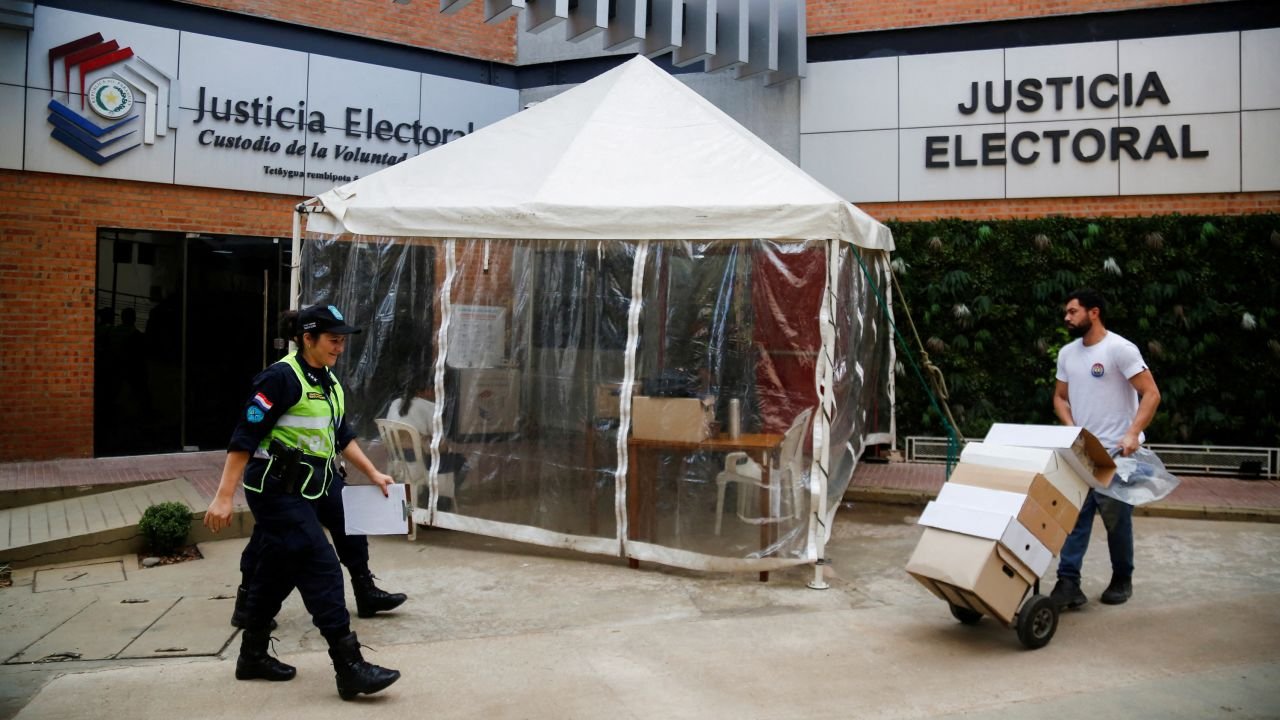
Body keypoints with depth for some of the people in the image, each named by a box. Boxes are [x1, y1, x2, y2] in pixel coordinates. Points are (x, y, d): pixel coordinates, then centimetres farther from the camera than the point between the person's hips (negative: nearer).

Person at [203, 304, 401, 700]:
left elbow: (342, 436, 21)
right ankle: (349, 668, -10)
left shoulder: (329, 383, 11)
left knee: (276, 575, 16)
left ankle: (253, 657, 30)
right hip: (278, 489, -9)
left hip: (309, 487, 9)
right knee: (321, 568, -12)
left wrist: (373, 473, 15)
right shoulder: (282, 377, -15)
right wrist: (224, 496, -19)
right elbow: (245, 437, -17)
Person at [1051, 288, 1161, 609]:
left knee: (1117, 519, 7)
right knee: (1074, 517, -2)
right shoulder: (1067, 353, 9)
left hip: (1116, 452, -5)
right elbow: (1060, 397, 16)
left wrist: (1132, 434, -26)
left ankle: (1122, 579, 26)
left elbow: (1151, 394, -16)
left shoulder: (1120, 349, -13)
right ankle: (1068, 582, -2)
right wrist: (1071, 428, -2)